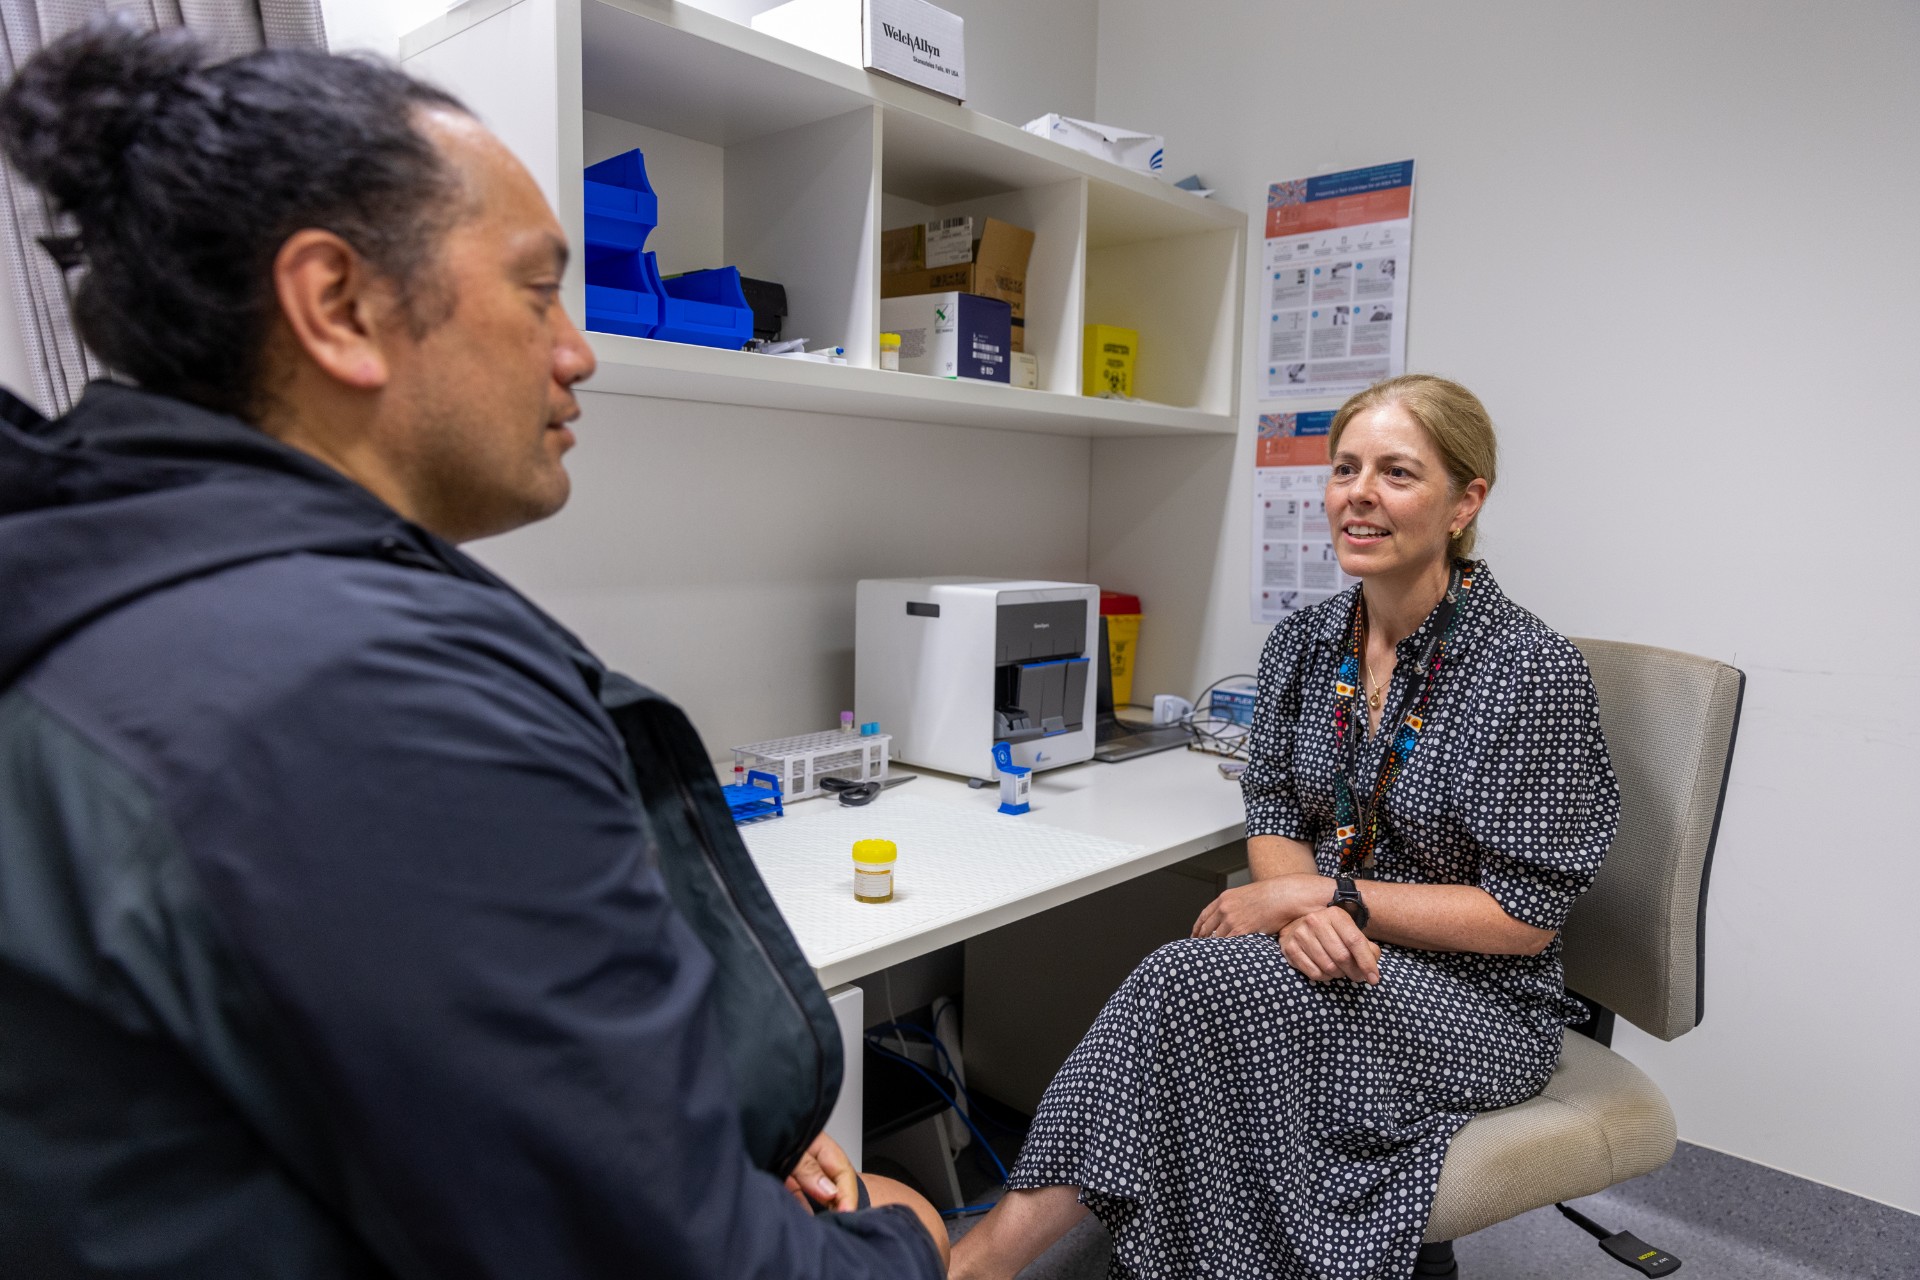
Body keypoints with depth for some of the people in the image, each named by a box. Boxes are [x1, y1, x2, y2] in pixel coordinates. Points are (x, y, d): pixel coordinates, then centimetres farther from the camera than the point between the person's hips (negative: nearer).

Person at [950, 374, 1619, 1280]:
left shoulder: (1531, 669, -16)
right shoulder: (1304, 643, 2)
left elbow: (1525, 917, -13)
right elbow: (1274, 821, 5)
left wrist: (1330, 895, -19)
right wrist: (1301, 908, -18)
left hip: (1479, 1003, -4)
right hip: (1338, 966, 5)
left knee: (1200, 976, -30)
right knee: (1192, 992, -29)